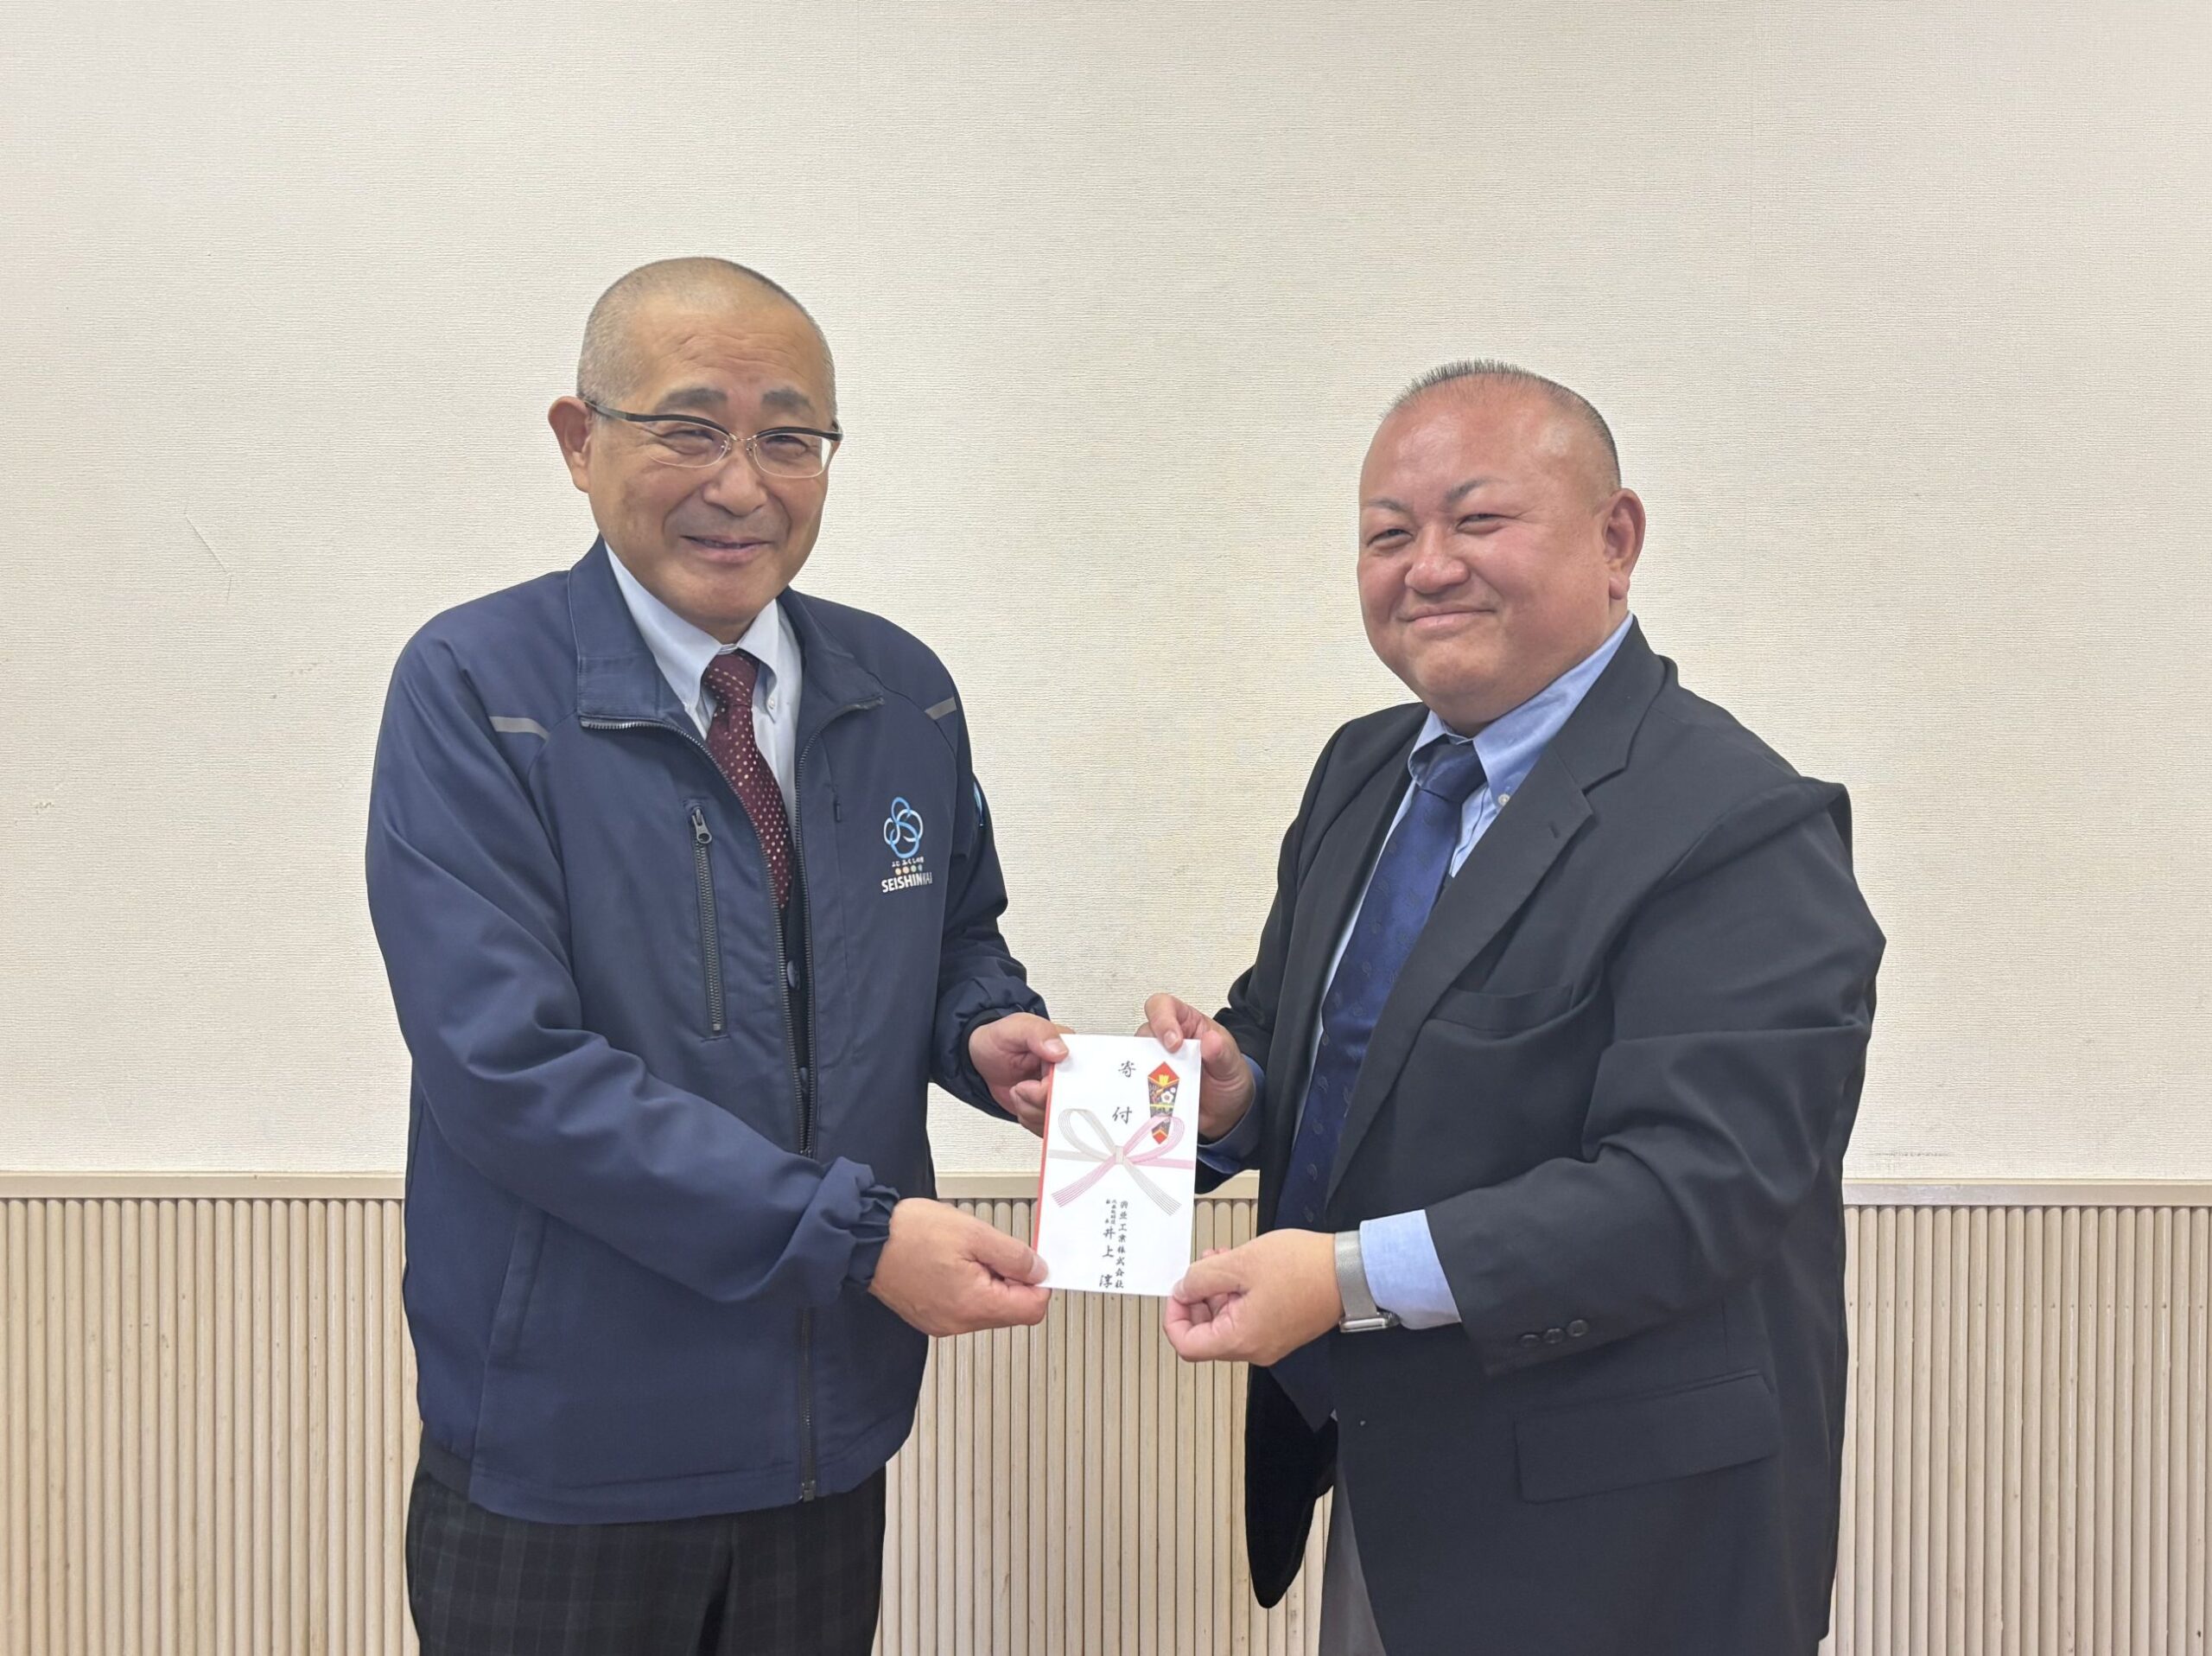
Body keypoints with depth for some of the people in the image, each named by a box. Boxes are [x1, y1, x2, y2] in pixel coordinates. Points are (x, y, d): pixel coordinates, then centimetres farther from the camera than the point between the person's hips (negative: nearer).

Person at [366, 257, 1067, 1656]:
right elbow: (509, 1062, -21)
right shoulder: (474, 688, -13)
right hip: (568, 1452, -4)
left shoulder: (904, 694, 3)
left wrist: (989, 1032, -8)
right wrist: (856, 1234, -24)